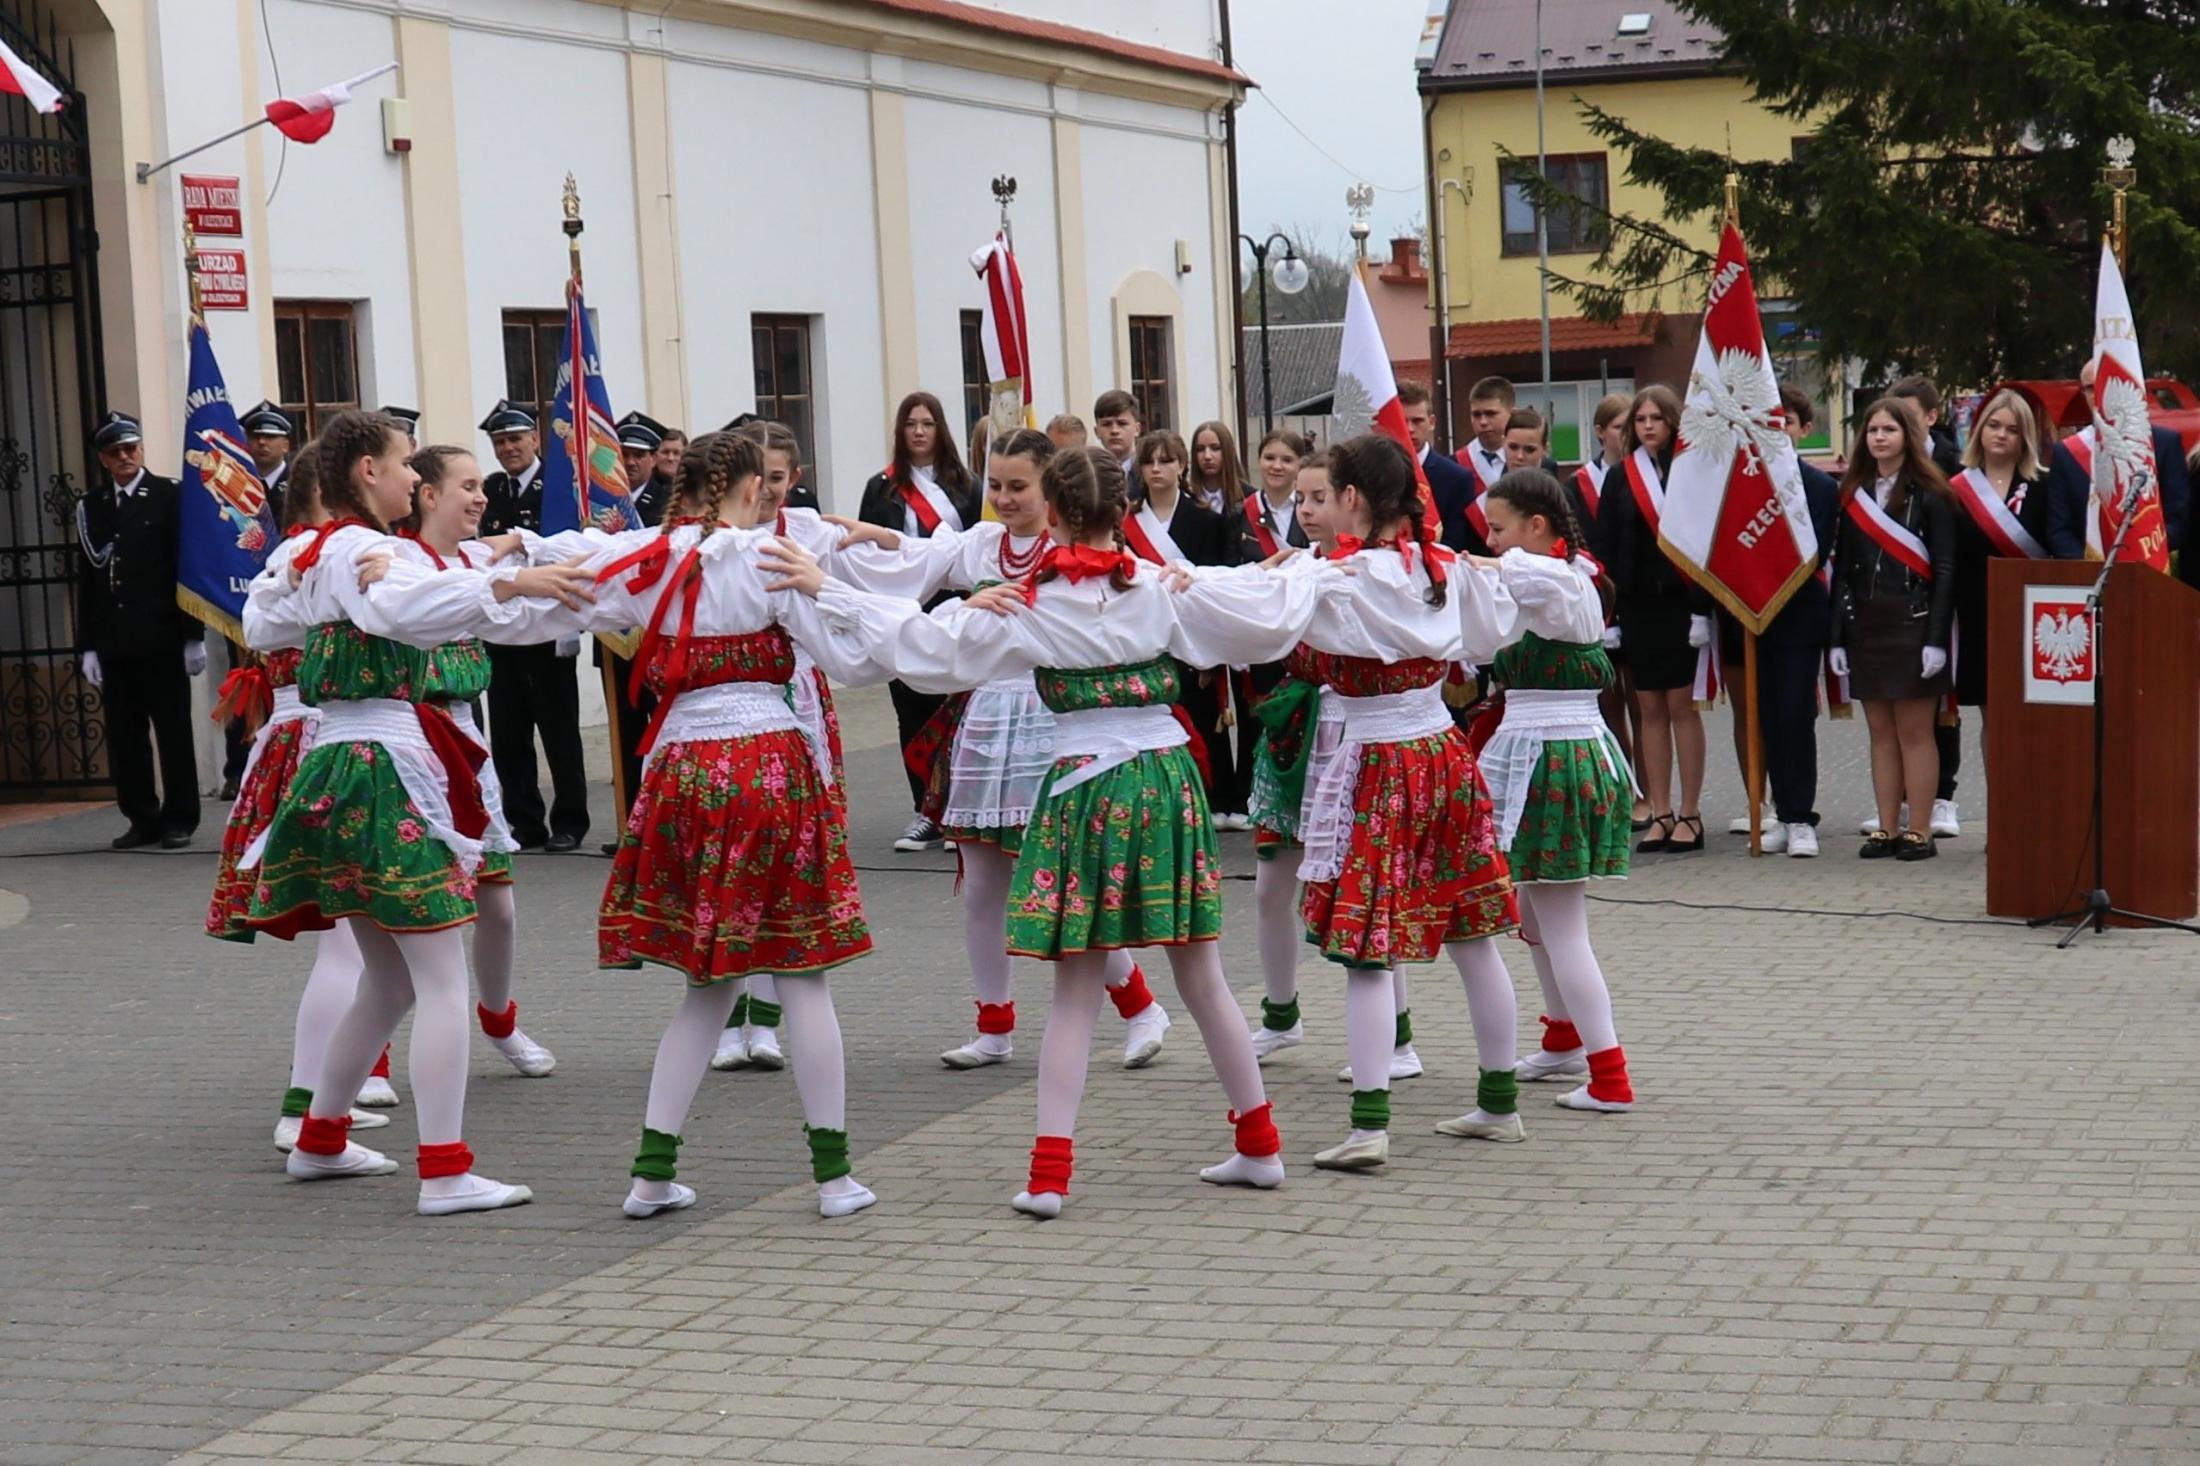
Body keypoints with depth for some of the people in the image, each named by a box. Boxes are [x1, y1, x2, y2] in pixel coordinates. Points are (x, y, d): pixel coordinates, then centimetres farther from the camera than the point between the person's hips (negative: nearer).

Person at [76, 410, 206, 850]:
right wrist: (87, 646, 4)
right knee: (124, 736, 4)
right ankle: (142, 818, 12)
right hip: (113, 644, 3)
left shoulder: (170, 495, 1)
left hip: (161, 639, -3)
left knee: (173, 732, 3)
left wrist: (193, 635, -6)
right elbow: (86, 580, 9)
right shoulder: (90, 507, 10)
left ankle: (179, 818, 10)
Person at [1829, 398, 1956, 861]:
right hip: (1864, 625, 5)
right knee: (1881, 731, 8)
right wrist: (1837, 638, 5)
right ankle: (1886, 828, 12)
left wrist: (1936, 639, -14)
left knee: (1914, 731, -2)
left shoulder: (1929, 493, -3)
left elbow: (1945, 570, -7)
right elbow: (1842, 570, 11)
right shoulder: (1854, 494, 12)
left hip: (1912, 622, -5)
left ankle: (1919, 831, 2)